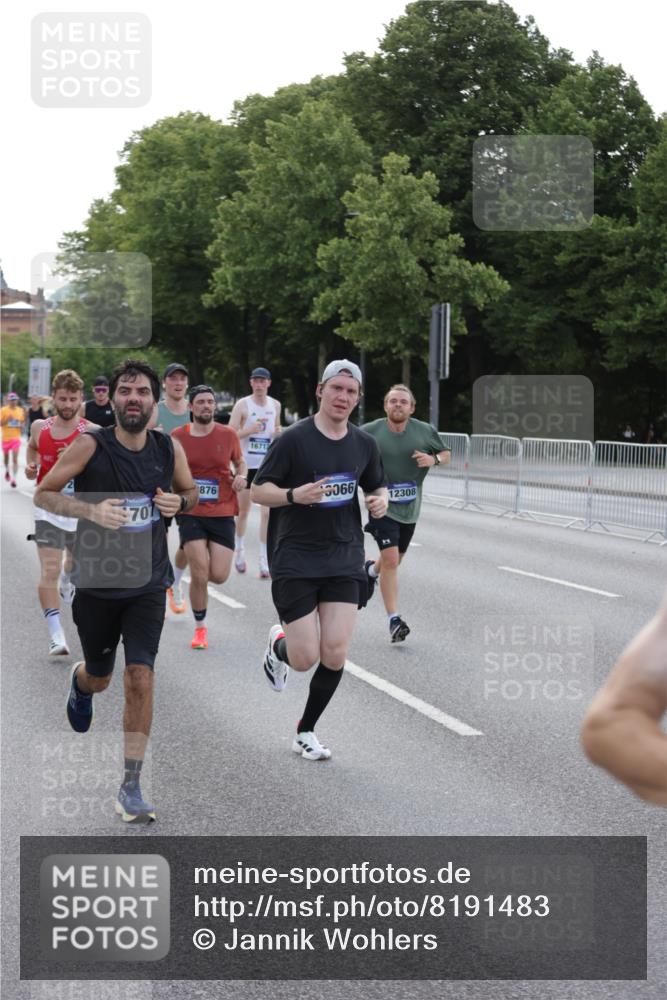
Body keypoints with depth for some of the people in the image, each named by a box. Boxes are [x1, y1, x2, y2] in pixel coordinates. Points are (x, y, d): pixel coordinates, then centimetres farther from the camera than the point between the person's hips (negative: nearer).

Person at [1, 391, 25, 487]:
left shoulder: (21, 410, 2)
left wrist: (22, 426, -4)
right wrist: (7, 420, -28)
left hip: (16, 438, 0)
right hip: (6, 438, 0)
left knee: (15, 459, -10)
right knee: (6, 457, 18)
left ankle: (13, 479, -13)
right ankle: (7, 471, 47)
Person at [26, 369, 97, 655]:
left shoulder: (92, 433, -10)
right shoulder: (39, 427, -1)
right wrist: (30, 464, 2)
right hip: (48, 510, 0)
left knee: (76, 562, 24)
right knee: (49, 570, -15)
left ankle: (67, 580, 63)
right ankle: (56, 635, -16)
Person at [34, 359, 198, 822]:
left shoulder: (170, 448, -4)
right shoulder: (91, 446, -13)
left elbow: (191, 492, 14)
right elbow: (43, 493, -8)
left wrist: (179, 502, -10)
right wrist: (90, 509, -25)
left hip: (148, 584, 1)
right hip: (97, 581, -1)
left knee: (140, 677, -12)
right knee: (99, 678, 16)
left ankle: (131, 788, -3)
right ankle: (79, 684, 57)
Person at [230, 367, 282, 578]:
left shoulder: (275, 405, 8)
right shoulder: (242, 404, -4)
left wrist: (278, 432, 1)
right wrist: (249, 430, -22)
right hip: (246, 464, -2)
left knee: (267, 511, -8)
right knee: (243, 510, 10)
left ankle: (264, 559, -7)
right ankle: (239, 549, 30)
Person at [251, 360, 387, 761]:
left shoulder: (365, 444, 7)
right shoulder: (294, 439, -8)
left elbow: (377, 487, 22)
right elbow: (258, 491, -6)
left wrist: (381, 501, -2)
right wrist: (294, 495, -25)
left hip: (344, 558, 4)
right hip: (295, 558, -4)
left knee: (335, 655, -5)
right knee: (305, 659, -6)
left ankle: (306, 732, 16)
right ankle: (278, 644, 32)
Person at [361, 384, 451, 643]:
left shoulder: (425, 432, -2)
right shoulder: (369, 432, -8)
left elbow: (446, 454, 10)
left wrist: (434, 459, -11)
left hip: (409, 508, 4)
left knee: (394, 560, 19)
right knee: (391, 559, -16)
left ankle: (371, 570, 54)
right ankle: (394, 619, -12)